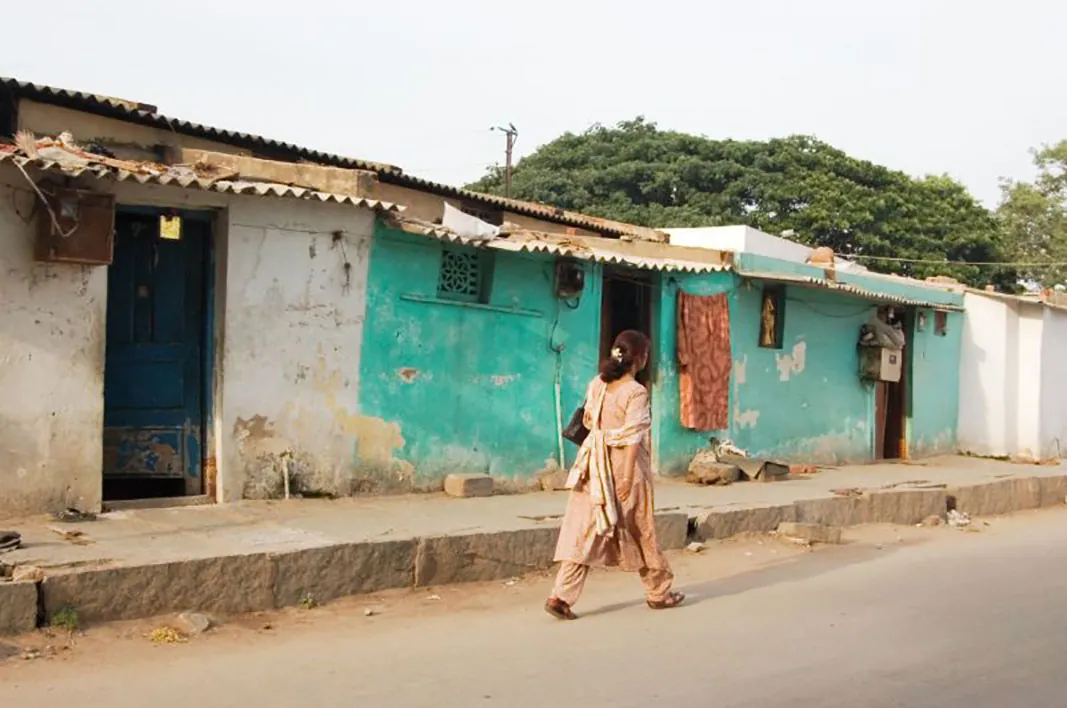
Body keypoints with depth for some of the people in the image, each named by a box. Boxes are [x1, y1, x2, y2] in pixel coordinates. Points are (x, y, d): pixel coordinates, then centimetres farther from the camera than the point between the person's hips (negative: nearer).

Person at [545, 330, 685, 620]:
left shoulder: (597, 384, 6)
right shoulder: (636, 392, -13)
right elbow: (633, 437, -17)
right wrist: (628, 477, -18)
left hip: (596, 465, 5)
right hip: (625, 466, -5)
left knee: (584, 531, 1)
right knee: (641, 532, 11)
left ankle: (561, 596, -8)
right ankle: (658, 593, 28)